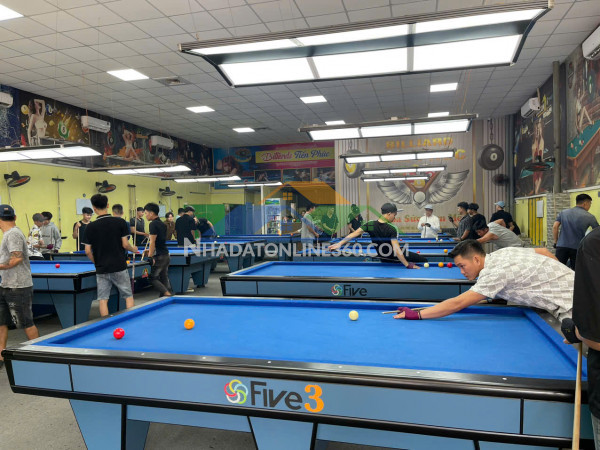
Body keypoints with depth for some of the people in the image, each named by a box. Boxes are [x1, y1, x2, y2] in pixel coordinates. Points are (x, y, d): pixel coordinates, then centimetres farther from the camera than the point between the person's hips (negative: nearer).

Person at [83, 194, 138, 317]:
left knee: (103, 299, 8)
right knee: (128, 296, 9)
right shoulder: (120, 222, -6)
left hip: (101, 270, 1)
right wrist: (134, 249, 14)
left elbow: (88, 251, 0)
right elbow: (125, 244, -7)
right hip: (119, 267, -1)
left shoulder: (91, 227, -2)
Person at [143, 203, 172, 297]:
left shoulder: (153, 224, -12)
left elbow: (152, 242, -16)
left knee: (153, 278, -1)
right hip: (166, 255, 9)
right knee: (164, 278, 12)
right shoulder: (163, 224, 15)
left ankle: (168, 295, -9)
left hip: (159, 257, -9)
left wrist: (150, 257, -15)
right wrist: (150, 250, 21)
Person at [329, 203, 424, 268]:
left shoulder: (370, 225, -15)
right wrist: (408, 265, -31)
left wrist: (340, 243, -16)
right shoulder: (392, 229, -26)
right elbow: (396, 249, -33)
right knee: (424, 260, 10)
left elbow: (355, 233, -18)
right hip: (397, 257, -4)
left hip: (385, 259, 5)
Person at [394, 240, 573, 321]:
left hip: (570, 304, -9)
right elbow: (543, 251, 12)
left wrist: (417, 314, -28)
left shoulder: (495, 273, -26)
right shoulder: (504, 252, 1)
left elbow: (457, 304, -28)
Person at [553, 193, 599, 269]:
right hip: (577, 248, -2)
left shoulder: (563, 212, 9)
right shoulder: (589, 217, 1)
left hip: (561, 246, 2)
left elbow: (555, 227, 2)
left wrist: (556, 242, 8)